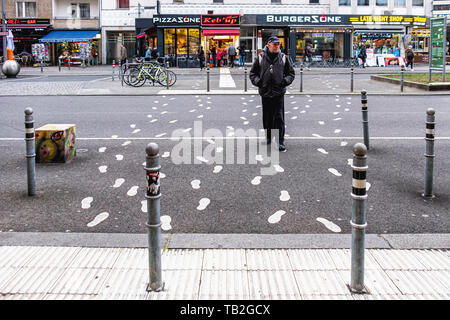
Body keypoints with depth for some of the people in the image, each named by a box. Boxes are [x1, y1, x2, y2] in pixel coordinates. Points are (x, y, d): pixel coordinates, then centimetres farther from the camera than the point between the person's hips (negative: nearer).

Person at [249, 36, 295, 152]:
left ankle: (280, 142, -2)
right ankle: (268, 137, 28)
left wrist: (286, 81, -5)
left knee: (279, 118, -5)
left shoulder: (283, 58, 4)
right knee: (267, 118, 11)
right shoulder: (260, 58, 2)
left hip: (279, 93, -1)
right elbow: (253, 73, 10)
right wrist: (257, 81, -6)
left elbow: (291, 73, 12)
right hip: (265, 92, 1)